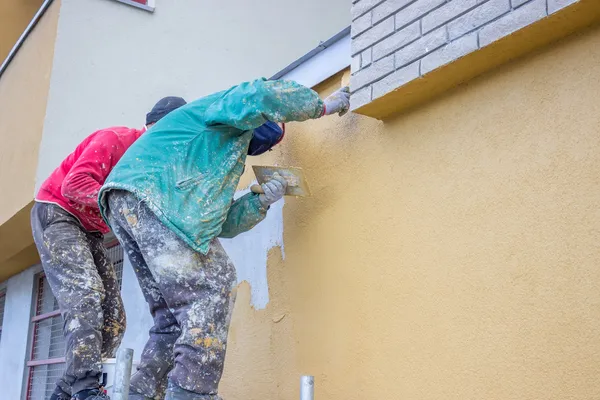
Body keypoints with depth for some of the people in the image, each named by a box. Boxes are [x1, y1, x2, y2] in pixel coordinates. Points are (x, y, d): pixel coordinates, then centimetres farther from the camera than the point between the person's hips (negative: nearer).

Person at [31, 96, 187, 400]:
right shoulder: (115, 139, -18)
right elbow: (73, 184, -28)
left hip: (90, 232, 8)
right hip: (56, 214, -8)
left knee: (113, 321, -2)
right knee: (86, 292, -27)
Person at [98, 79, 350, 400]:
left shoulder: (224, 160, 38)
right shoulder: (229, 113, 14)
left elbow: (220, 224, 28)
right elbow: (258, 96, -12)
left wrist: (262, 200, 18)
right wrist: (322, 106, 0)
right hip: (153, 193, -10)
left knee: (173, 316, 9)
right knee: (212, 288, -13)